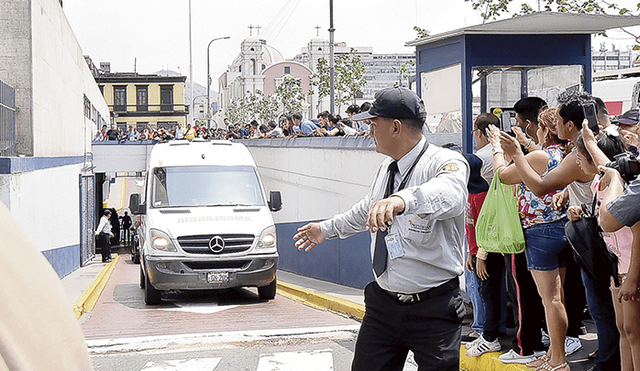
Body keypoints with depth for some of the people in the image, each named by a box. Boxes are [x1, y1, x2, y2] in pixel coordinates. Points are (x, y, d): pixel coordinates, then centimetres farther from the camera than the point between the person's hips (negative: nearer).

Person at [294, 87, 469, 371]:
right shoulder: (386, 168, 12)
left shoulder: (446, 162, -14)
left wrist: (401, 200, -59)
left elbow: (449, 193, -40)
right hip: (383, 303, 7)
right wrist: (327, 229, 44)